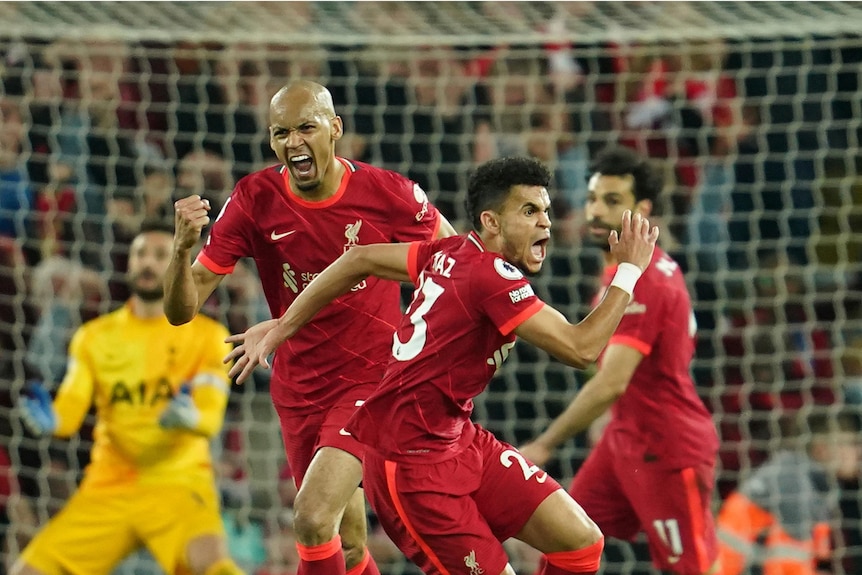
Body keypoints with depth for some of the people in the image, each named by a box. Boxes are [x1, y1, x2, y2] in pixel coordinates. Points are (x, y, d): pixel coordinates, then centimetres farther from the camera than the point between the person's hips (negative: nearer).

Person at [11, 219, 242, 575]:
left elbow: (211, 416, -12)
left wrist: (189, 416, -36)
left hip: (178, 486, -4)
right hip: (108, 491, 4)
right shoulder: (95, 337, 9)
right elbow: (69, 411, 0)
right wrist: (47, 419, -25)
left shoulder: (206, 336, 1)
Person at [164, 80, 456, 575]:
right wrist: (183, 247, -32)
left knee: (313, 520, -23)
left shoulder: (387, 193, -15)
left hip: (372, 380, -3)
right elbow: (182, 310, -13)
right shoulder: (254, 200, -11)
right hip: (298, 392, 3)